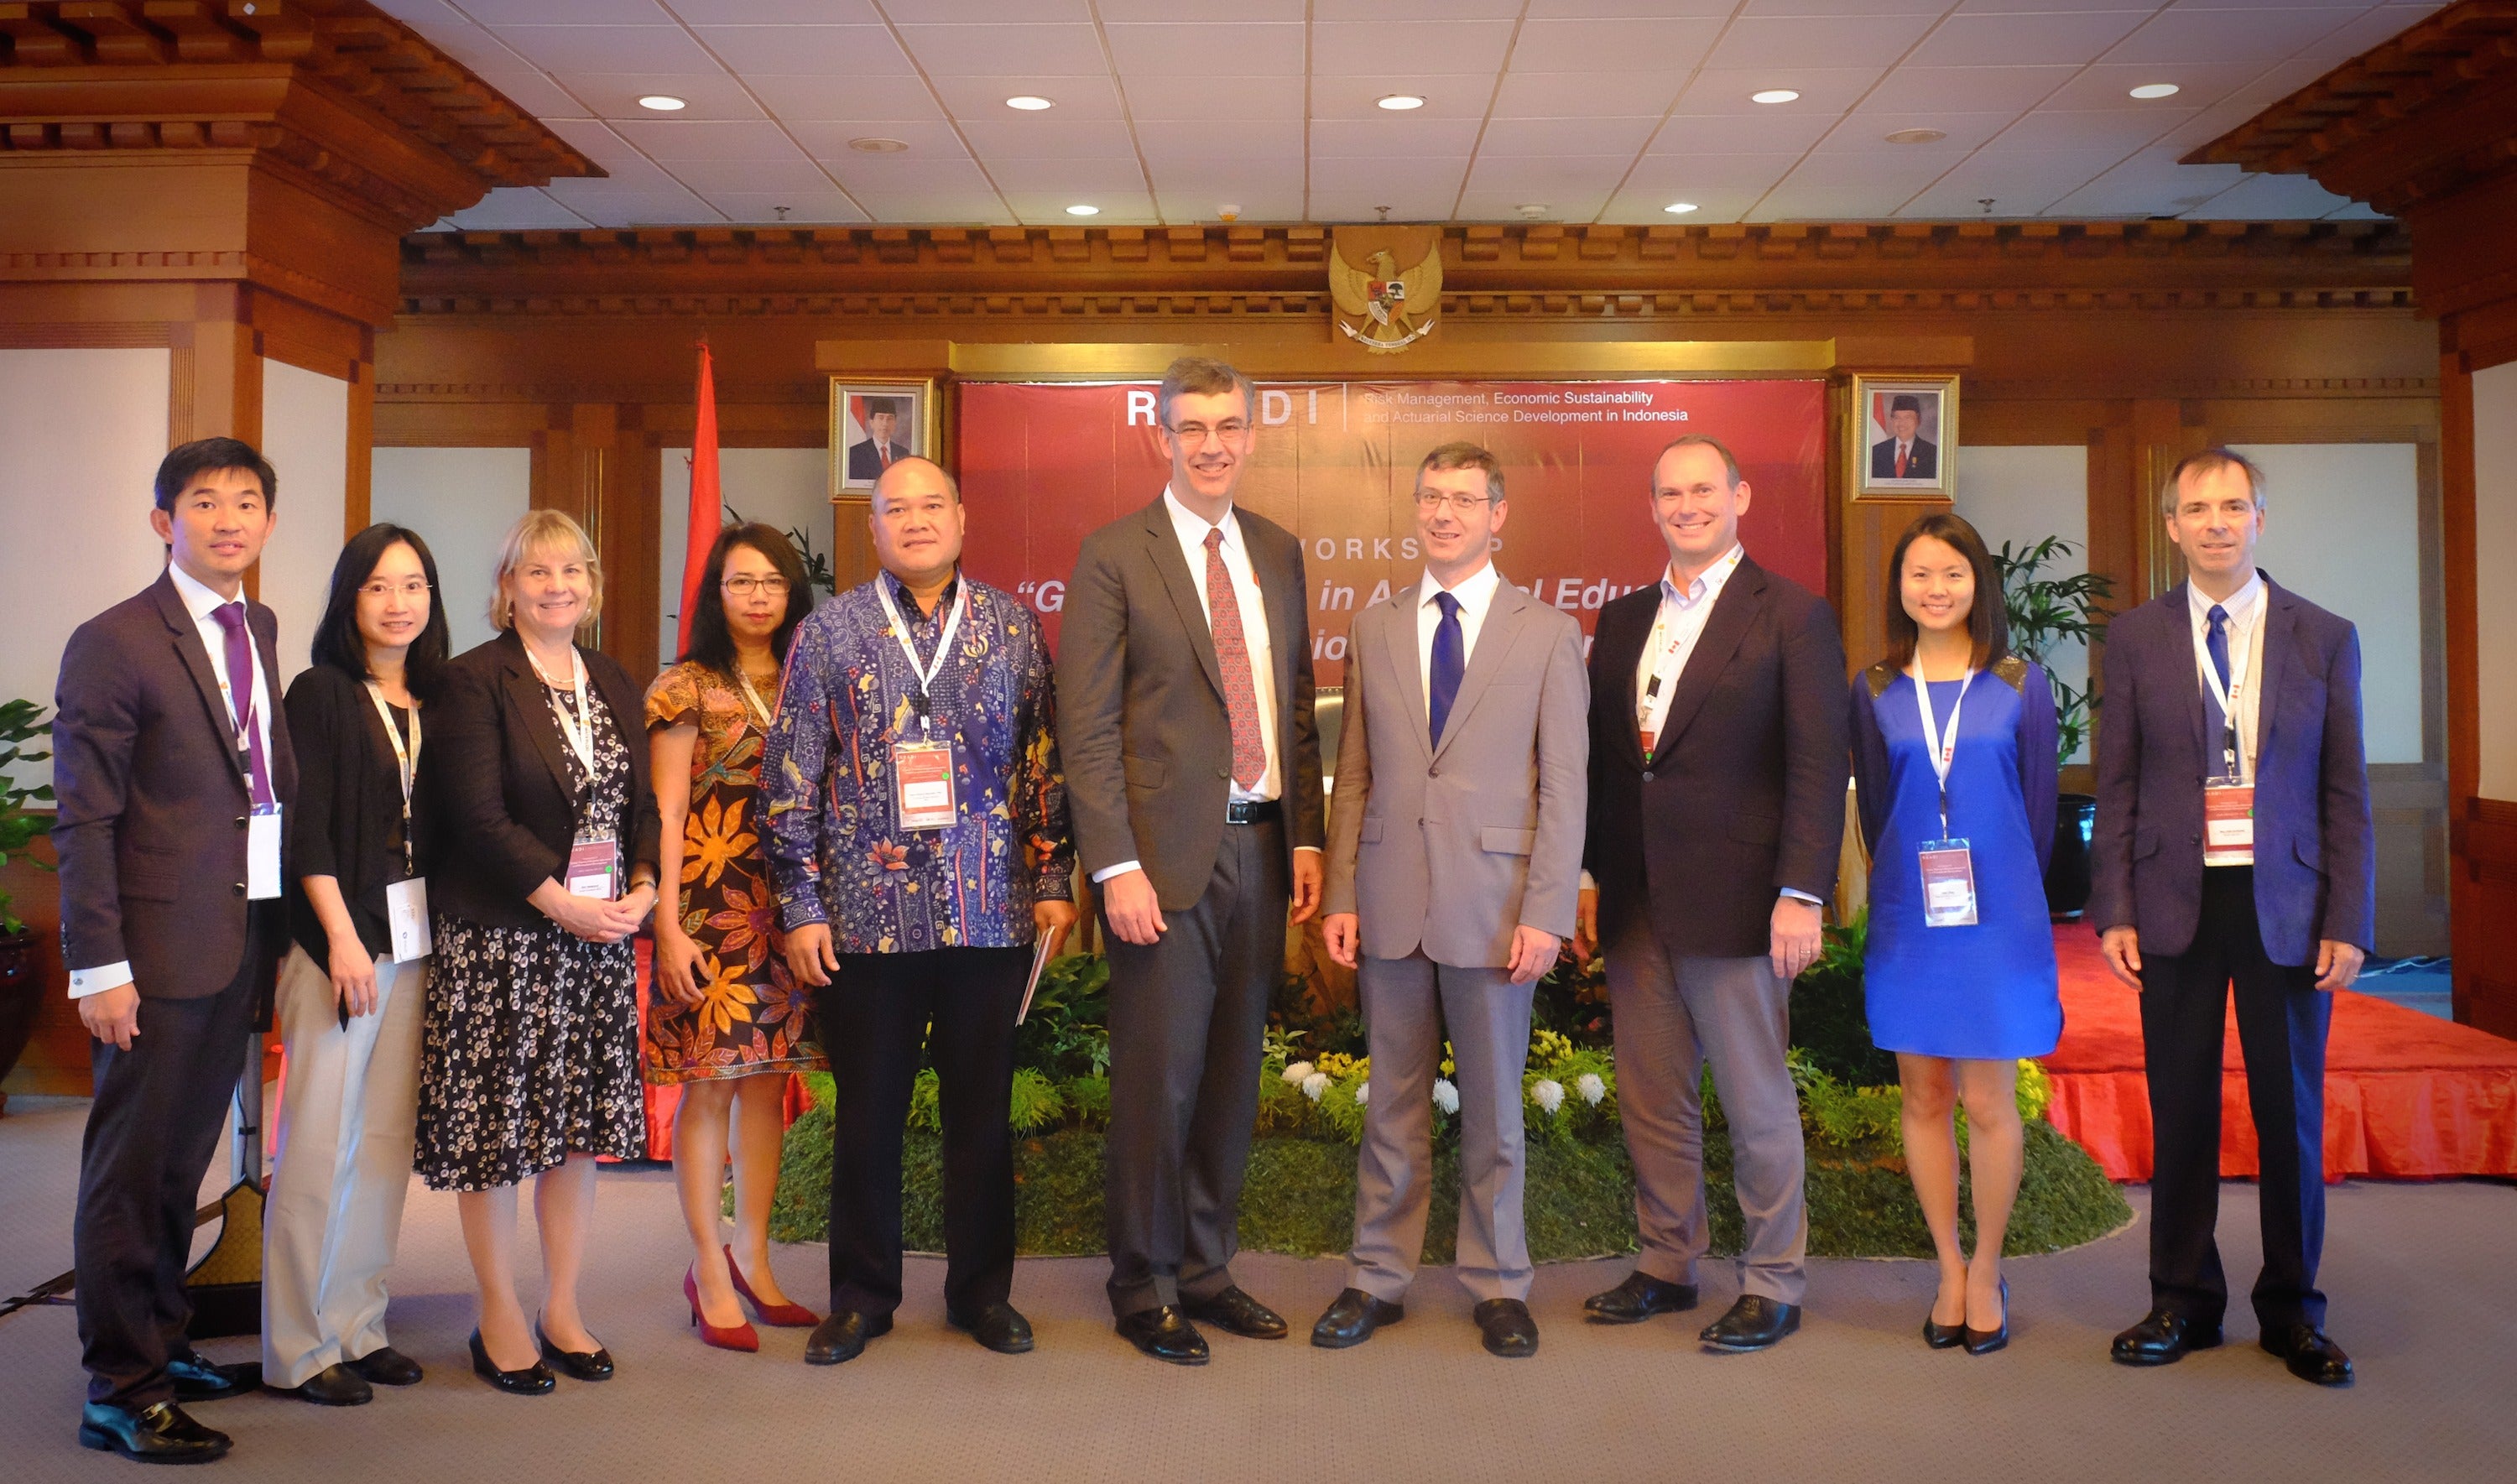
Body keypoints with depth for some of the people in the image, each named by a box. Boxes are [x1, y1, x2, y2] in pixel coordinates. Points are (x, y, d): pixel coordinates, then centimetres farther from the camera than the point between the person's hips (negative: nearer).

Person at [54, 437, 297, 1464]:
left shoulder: (261, 631, 12)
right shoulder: (114, 644, -8)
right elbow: (83, 820, -10)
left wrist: (279, 928, 7)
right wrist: (98, 967, -14)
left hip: (245, 944, 6)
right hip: (160, 949, -6)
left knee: (183, 1162, 18)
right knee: (130, 1170, 4)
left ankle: (163, 1346, 32)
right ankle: (119, 1391, 15)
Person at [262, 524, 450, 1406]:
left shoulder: (432, 701, 11)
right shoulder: (321, 694, -3)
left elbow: (440, 825, 11)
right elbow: (305, 829, -8)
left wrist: (442, 933, 4)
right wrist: (344, 938, -14)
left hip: (416, 935, 5)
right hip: (337, 934, -5)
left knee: (388, 1136, 8)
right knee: (320, 1141, -1)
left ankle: (356, 1325, 19)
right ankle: (298, 1347, 10)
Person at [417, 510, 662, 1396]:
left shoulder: (613, 685, 13)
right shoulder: (473, 682, -6)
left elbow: (641, 801, 13)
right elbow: (478, 816, -14)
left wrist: (642, 886, -4)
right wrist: (560, 902, -17)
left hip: (600, 936, 6)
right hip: (498, 940, -5)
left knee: (581, 1127, 10)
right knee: (495, 1130, 2)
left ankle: (562, 1311, 22)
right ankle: (500, 1320, 16)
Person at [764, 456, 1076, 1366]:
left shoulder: (1013, 627, 7)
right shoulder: (829, 632, 3)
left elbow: (1046, 762, 8)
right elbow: (791, 780, 2)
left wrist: (1053, 882, 3)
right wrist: (801, 907, -3)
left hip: (989, 912, 1)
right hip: (866, 915, -1)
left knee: (983, 1108, 10)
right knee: (868, 1111, 9)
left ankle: (982, 1289, 26)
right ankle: (862, 1294, 26)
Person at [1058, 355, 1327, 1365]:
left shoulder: (1279, 553, 13)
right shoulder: (1113, 556, -4)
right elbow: (1086, 729, -8)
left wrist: (1306, 837, 8)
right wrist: (1117, 868, -14)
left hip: (1261, 849, 5)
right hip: (1167, 853, -5)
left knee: (1233, 1076, 13)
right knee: (1158, 1080, 1)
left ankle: (1207, 1271, 27)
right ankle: (1145, 1290, 18)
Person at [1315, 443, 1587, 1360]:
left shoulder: (1548, 633, 2)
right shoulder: (1374, 629, 10)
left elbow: (1565, 785, -2)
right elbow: (1354, 775, 9)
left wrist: (1547, 912, -10)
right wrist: (1340, 895, 2)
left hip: (1496, 904, -2)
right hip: (1391, 903, 2)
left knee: (1493, 1109, 9)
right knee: (1393, 1104, 11)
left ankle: (1498, 1286, 24)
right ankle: (1377, 1280, 23)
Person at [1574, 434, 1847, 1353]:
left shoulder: (1792, 615, -4)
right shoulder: (1623, 620, 13)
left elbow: (1819, 767, -9)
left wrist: (1801, 894, -16)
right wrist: (1588, 876, 9)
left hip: (1734, 899, -5)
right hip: (1634, 903, 6)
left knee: (1757, 1103, 6)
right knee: (1650, 1098, 13)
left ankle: (1773, 1284, 21)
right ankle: (1667, 1265, 28)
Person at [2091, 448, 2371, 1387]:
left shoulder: (2325, 639, 4)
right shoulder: (2135, 639, 4)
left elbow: (2347, 793, 3)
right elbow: (2116, 788, 3)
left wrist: (2349, 921, -4)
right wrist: (2112, 912, -3)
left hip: (2286, 904, 0)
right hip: (2177, 903, 0)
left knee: (2291, 1111, 7)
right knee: (2181, 1110, 7)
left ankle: (2292, 1309, 23)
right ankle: (2183, 1301, 21)